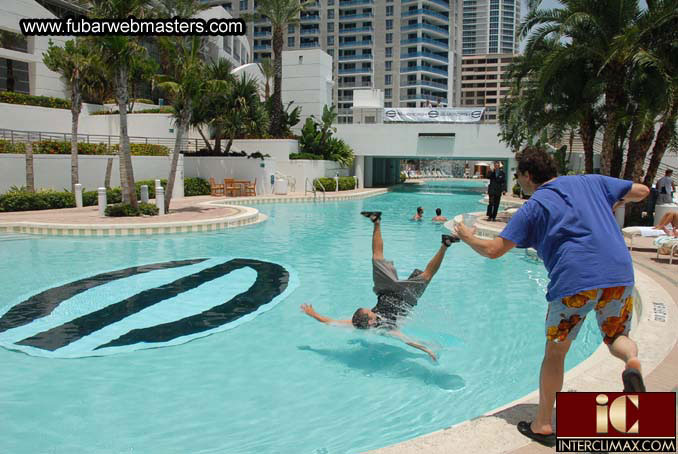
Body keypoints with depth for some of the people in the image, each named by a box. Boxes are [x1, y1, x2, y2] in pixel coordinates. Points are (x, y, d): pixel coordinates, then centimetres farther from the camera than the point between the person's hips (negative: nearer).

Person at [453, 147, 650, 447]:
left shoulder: (533, 206, 5)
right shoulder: (591, 181, 17)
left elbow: (494, 250, 0)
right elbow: (642, 191, 23)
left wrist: (467, 237, 19)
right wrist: (615, 203, 43)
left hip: (574, 279, -4)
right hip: (620, 274, 4)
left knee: (555, 352, 12)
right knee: (616, 337, 25)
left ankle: (543, 425, 18)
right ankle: (632, 362, -11)